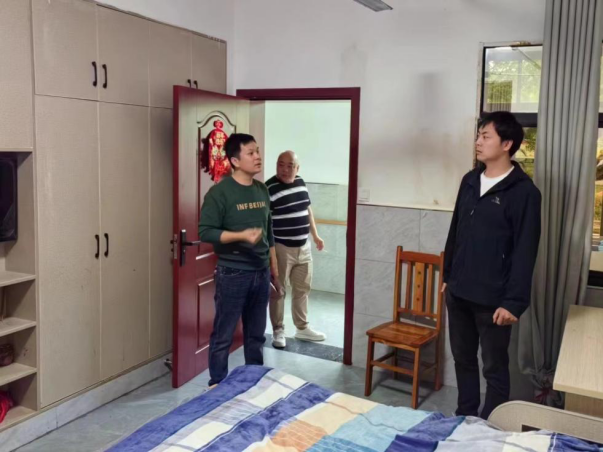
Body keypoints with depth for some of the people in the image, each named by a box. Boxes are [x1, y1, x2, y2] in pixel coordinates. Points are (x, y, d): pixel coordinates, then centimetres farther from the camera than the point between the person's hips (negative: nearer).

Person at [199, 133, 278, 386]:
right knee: (223, 336, 5)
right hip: (232, 274, -6)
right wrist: (242, 235, -26)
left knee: (256, 334, 17)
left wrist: (273, 263, 17)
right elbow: (205, 232, -16)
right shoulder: (219, 192, -13)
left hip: (261, 272, 6)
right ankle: (217, 386, 20)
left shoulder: (262, 190, 8)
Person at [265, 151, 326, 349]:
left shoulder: (300, 182, 6)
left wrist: (315, 236, 20)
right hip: (281, 248, -7)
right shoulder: (269, 188, -16)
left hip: (303, 247, 7)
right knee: (278, 291, 5)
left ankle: (302, 328, 31)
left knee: (303, 289, 16)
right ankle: (278, 331, 19)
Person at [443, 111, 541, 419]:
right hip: (459, 292, 7)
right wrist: (448, 275, 16)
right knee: (463, 359, 18)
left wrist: (514, 301, -17)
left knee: (494, 367, 8)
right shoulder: (470, 181, 8)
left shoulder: (523, 192, -13)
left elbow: (525, 252, -14)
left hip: (493, 298, -6)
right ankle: (464, 419, 35)